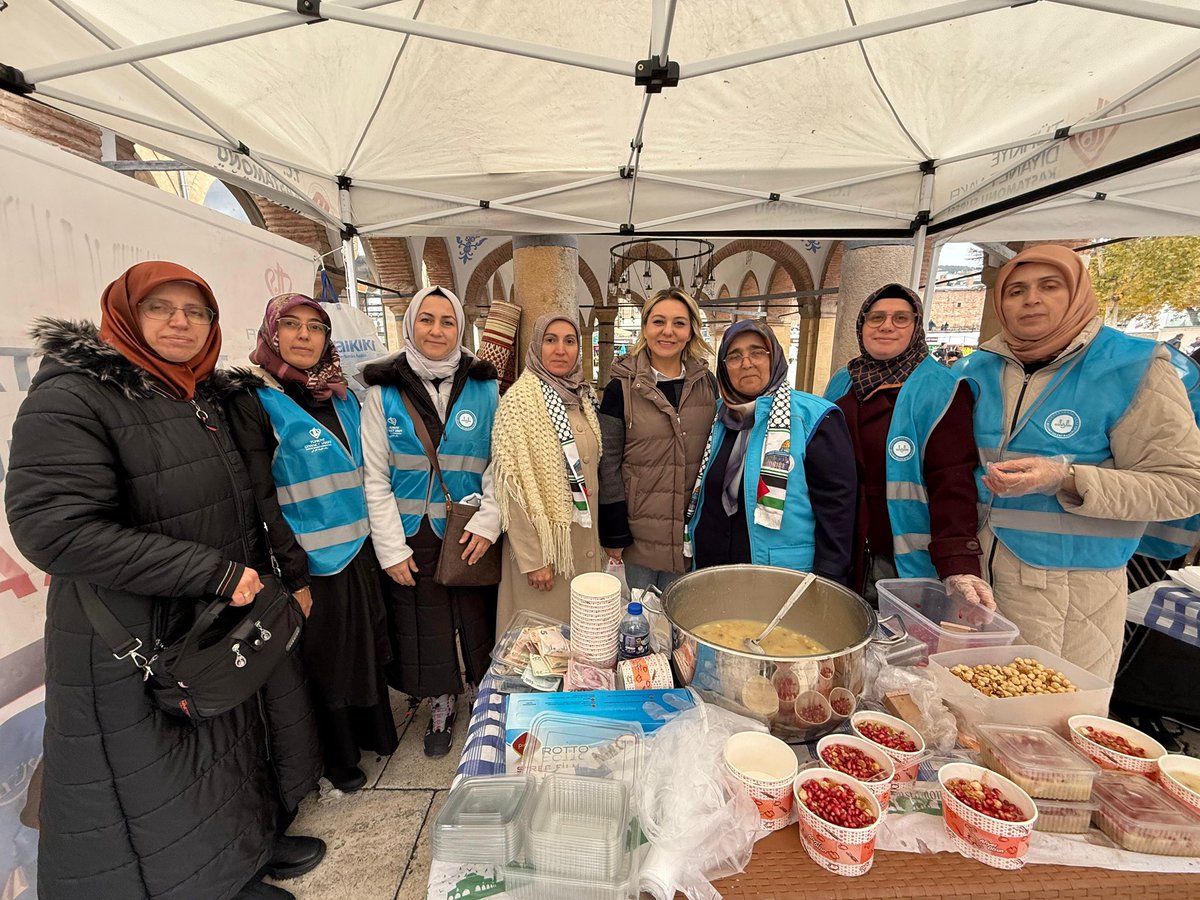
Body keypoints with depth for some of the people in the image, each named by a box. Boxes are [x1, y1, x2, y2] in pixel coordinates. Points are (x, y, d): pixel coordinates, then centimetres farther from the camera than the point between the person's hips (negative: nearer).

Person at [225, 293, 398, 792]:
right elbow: (261, 498, -14)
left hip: (358, 549, 5)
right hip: (310, 559, -5)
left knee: (367, 645, 18)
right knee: (326, 659, 11)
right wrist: (294, 575, -15)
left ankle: (372, 730, 41)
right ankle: (339, 757, 33)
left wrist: (381, 545, 11)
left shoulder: (343, 397, 7)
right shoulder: (253, 402, -10)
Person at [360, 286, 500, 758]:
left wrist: (487, 522, -11)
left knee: (481, 625, 9)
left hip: (472, 534, 0)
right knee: (426, 629, 13)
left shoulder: (484, 388, 0)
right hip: (413, 536, 1)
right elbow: (376, 478, -1)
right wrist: (392, 548, -6)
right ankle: (441, 708, 38)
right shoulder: (383, 392, -1)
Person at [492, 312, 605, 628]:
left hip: (585, 541, 6)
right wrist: (532, 558, -18)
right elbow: (515, 486, -16)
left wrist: (600, 540, 13)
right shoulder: (520, 398, -13)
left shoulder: (582, 396, 7)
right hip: (544, 544, -6)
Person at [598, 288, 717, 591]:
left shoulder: (707, 384, 1)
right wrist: (613, 532, -6)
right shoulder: (622, 388, -7)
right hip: (639, 529, -2)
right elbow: (608, 464, -6)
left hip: (692, 529, 3)